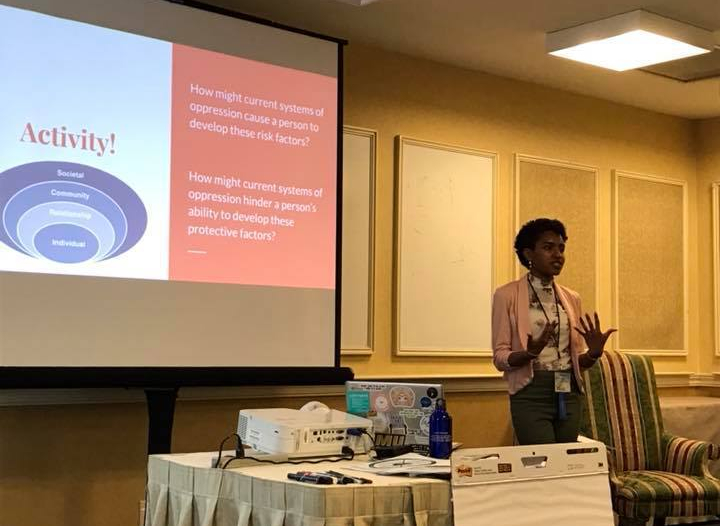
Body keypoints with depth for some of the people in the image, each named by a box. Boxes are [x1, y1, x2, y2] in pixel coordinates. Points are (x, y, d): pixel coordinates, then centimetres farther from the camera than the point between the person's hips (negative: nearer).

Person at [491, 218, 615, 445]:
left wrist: (594, 352, -7)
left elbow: (578, 359, 14)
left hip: (569, 394, 5)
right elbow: (500, 358, -6)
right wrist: (530, 353, -25)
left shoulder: (571, 298, 12)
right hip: (531, 395, -5)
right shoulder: (507, 295, -3)